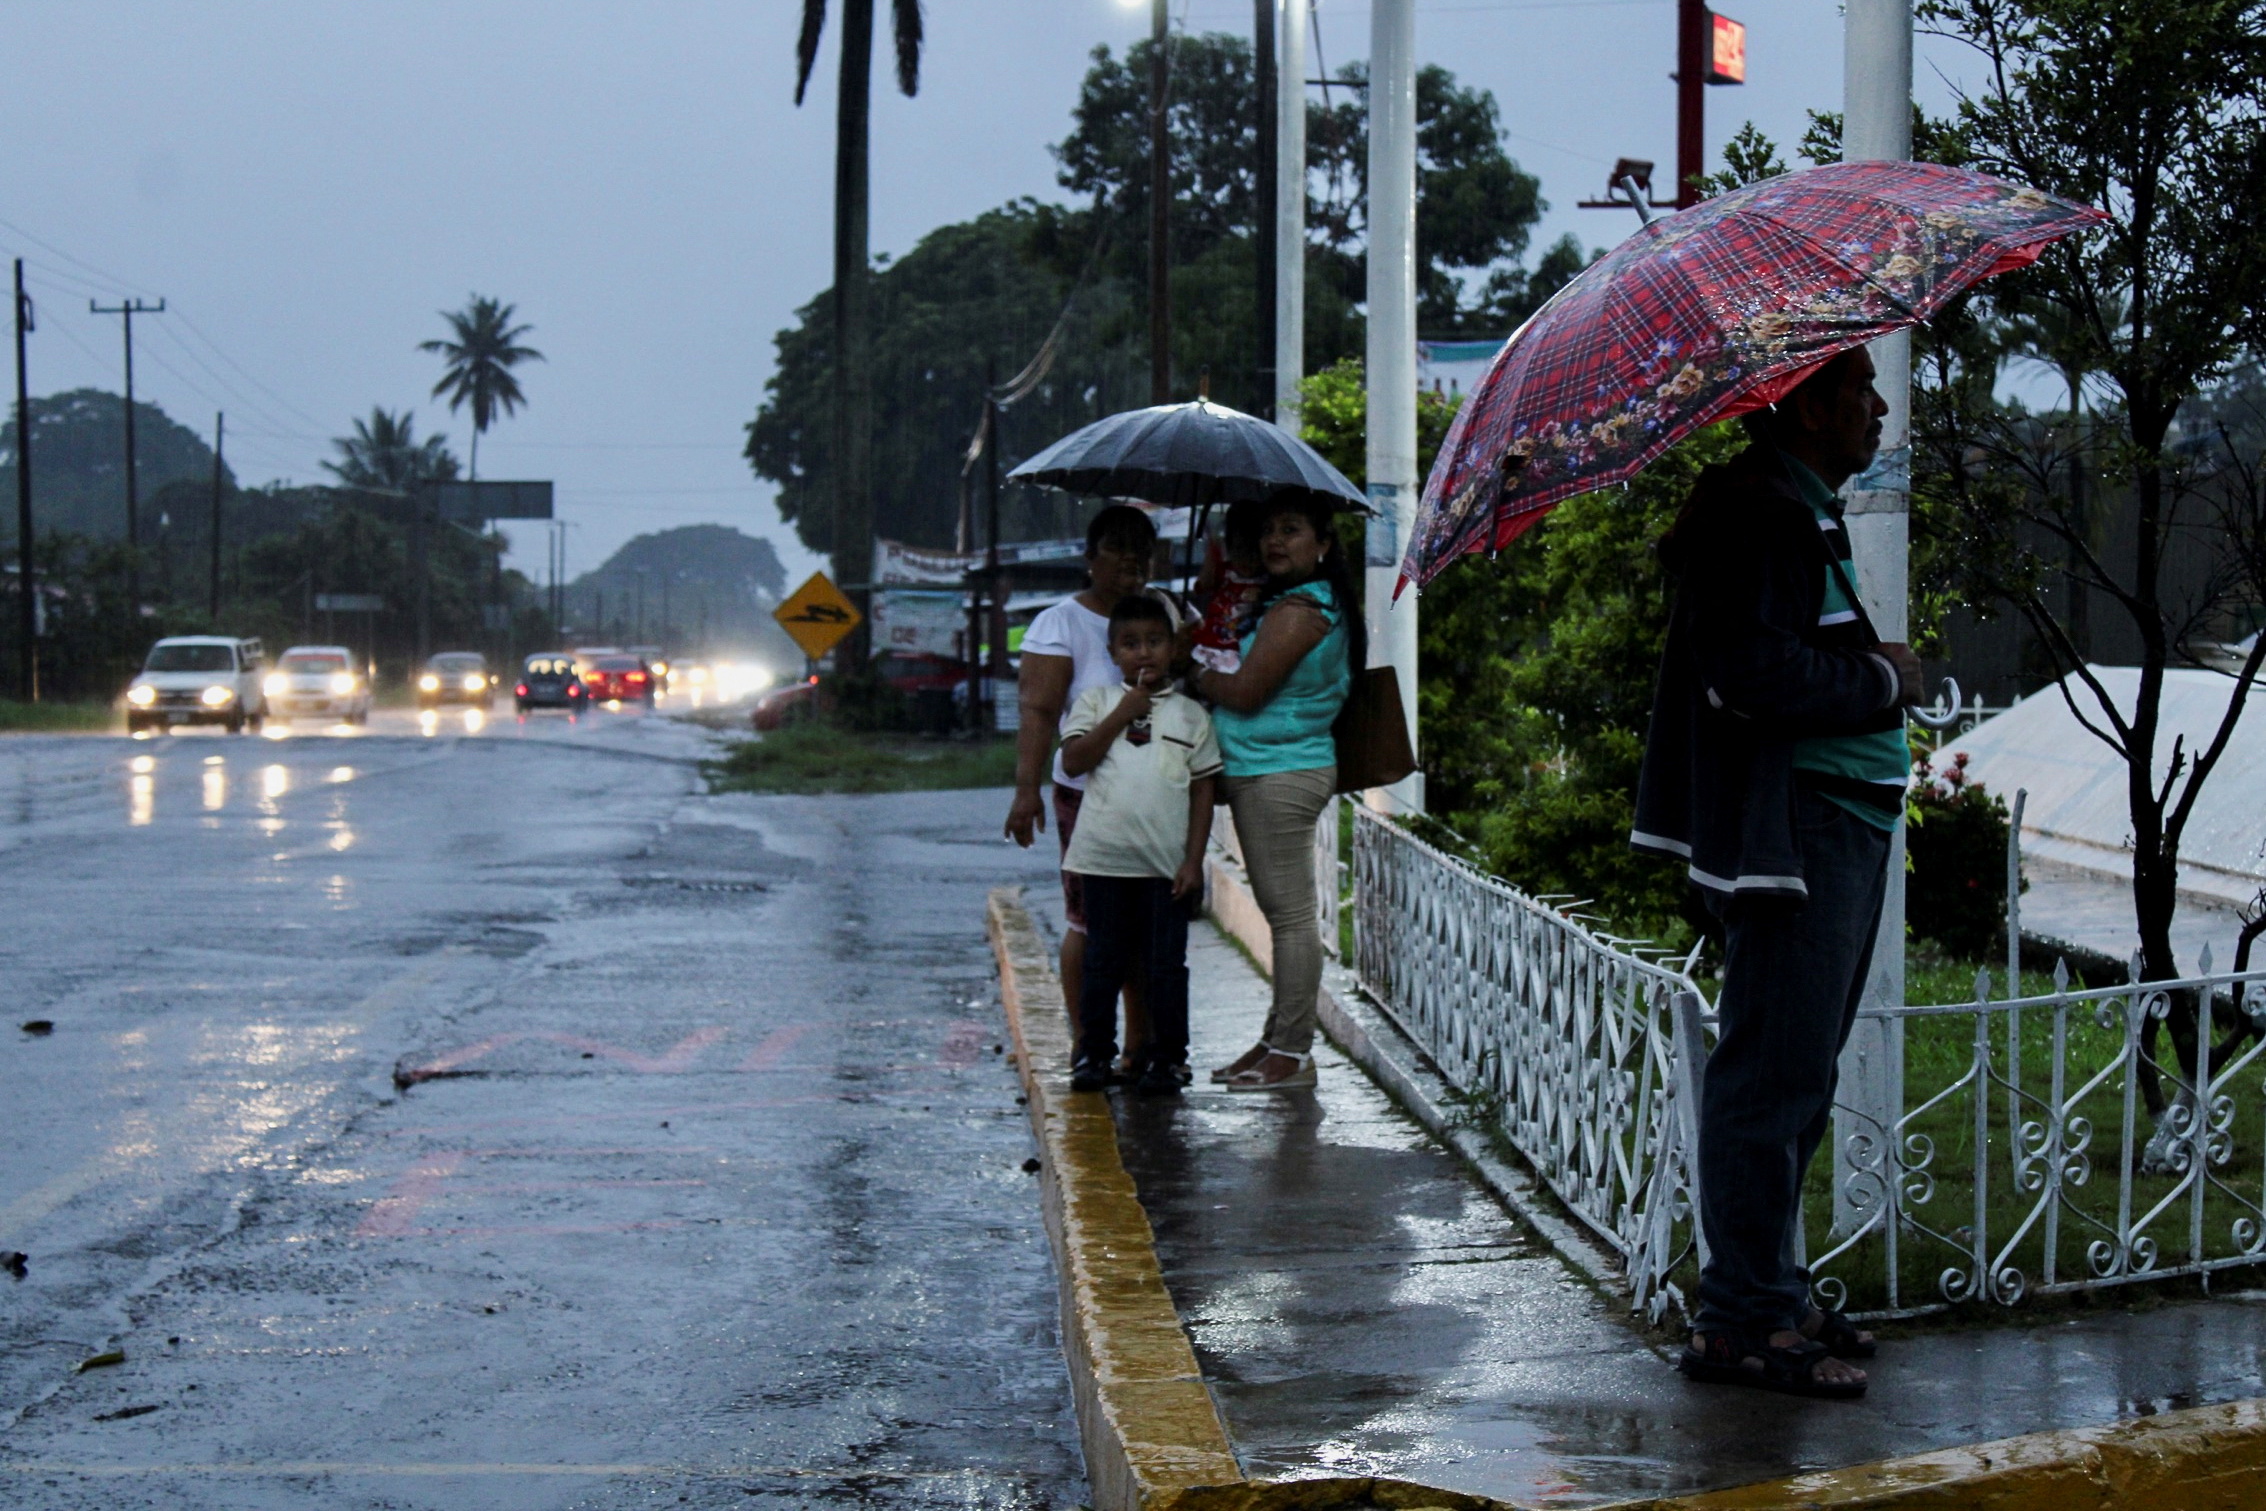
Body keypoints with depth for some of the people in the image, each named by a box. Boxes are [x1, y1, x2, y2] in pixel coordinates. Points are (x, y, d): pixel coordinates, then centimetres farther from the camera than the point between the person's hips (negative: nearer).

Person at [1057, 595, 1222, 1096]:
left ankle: (1165, 1058, 13)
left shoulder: (1190, 714, 8)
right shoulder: (1096, 702, 8)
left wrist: (1194, 860, -2)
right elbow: (1074, 761, -6)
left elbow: (1203, 790, 6)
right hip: (1104, 858, 0)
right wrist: (1122, 714, -9)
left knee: (1166, 965, 3)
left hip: (1167, 864, 0)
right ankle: (1094, 1053, 17)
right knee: (1103, 961, 7)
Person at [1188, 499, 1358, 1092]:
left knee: (1291, 915, -6)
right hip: (1262, 774, 11)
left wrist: (1196, 676, -1)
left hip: (1280, 776, -11)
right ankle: (1279, 1040, 19)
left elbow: (1246, 692, -17)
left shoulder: (1297, 612, -16)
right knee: (1285, 914, 13)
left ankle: (1293, 1053, -4)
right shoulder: (1305, 605, 17)